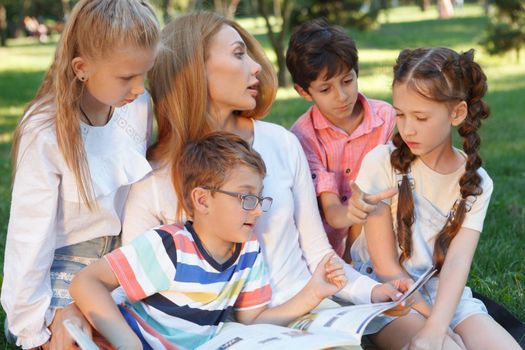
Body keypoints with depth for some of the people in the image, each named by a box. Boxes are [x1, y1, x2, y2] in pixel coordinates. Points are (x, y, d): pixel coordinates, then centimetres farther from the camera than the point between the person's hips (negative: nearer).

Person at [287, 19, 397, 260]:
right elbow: (330, 210, -15)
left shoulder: (387, 118, -5)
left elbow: (384, 189, 0)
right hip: (325, 248, -1)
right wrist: (347, 213, -38)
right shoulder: (304, 136, -9)